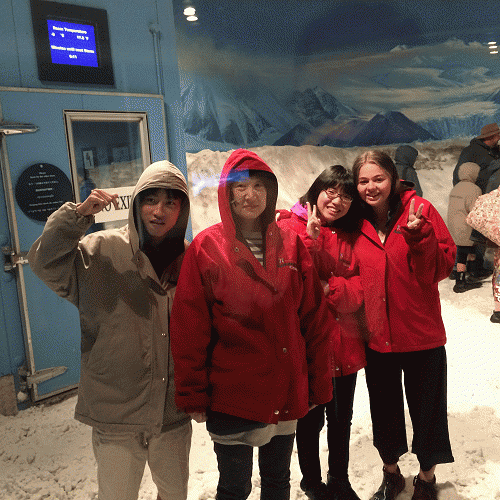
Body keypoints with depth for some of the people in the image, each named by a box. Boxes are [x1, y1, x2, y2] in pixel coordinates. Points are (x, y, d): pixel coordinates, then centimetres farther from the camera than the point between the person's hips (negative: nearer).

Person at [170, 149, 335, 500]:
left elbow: (315, 319, 3)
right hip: (231, 396, -3)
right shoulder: (206, 247, -8)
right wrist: (193, 396, -7)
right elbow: (189, 331, -8)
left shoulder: (291, 244, 1)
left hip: (287, 395, 3)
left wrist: (319, 384, 3)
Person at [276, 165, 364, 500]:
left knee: (342, 418, 20)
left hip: (345, 343, 5)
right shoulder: (290, 227, -9)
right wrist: (311, 242, -25)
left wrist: (330, 289, -18)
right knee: (311, 419, 13)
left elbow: (359, 287, 0)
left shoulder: (350, 235, 7)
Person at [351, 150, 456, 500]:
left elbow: (442, 267, -12)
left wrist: (419, 234, -28)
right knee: (384, 409, 19)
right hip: (376, 336, 3)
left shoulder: (418, 210, -10)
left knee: (427, 409, 14)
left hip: (421, 334, -2)